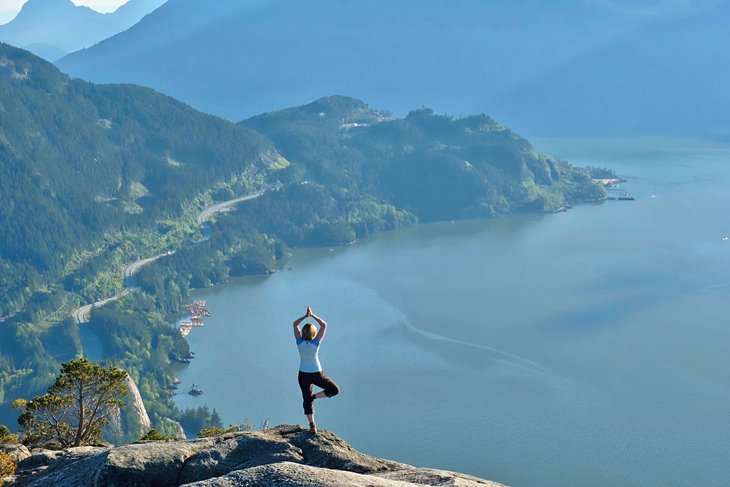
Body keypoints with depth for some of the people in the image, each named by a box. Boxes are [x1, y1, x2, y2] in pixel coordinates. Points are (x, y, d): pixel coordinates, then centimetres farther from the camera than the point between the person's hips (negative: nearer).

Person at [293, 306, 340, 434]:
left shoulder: (300, 342, -13)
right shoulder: (315, 343, -20)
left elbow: (295, 324, -3)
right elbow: (324, 325, -16)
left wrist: (306, 316, -9)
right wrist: (312, 315, -14)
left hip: (303, 375, 3)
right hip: (316, 374, -3)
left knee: (307, 400, 15)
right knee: (334, 390, 11)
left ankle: (312, 426, 17)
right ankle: (314, 397, -5)